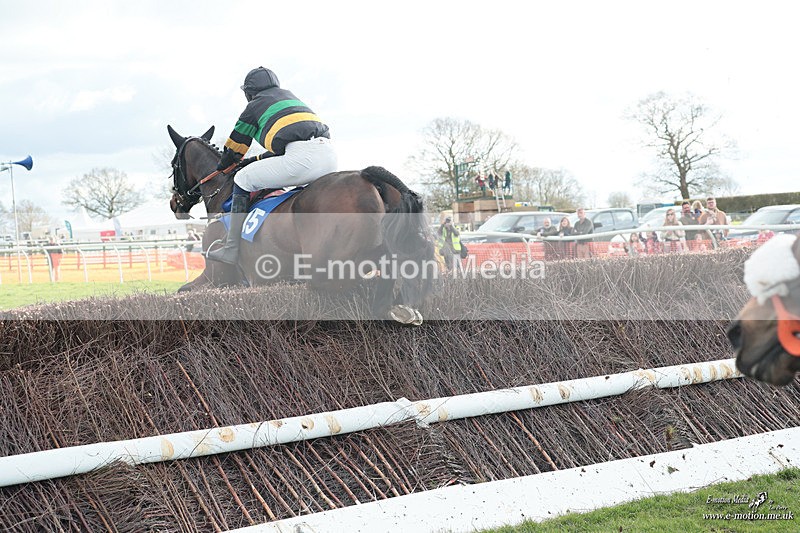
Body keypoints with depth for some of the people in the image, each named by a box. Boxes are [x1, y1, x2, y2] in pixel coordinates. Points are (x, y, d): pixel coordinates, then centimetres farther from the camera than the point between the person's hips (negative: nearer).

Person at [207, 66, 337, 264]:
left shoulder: (255, 106, 18)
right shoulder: (291, 96, 37)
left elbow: (234, 149, 27)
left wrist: (223, 165, 48)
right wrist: (258, 160, 49)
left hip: (301, 155, -7)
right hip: (329, 155, 7)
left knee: (242, 180, 9)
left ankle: (232, 249, 4)